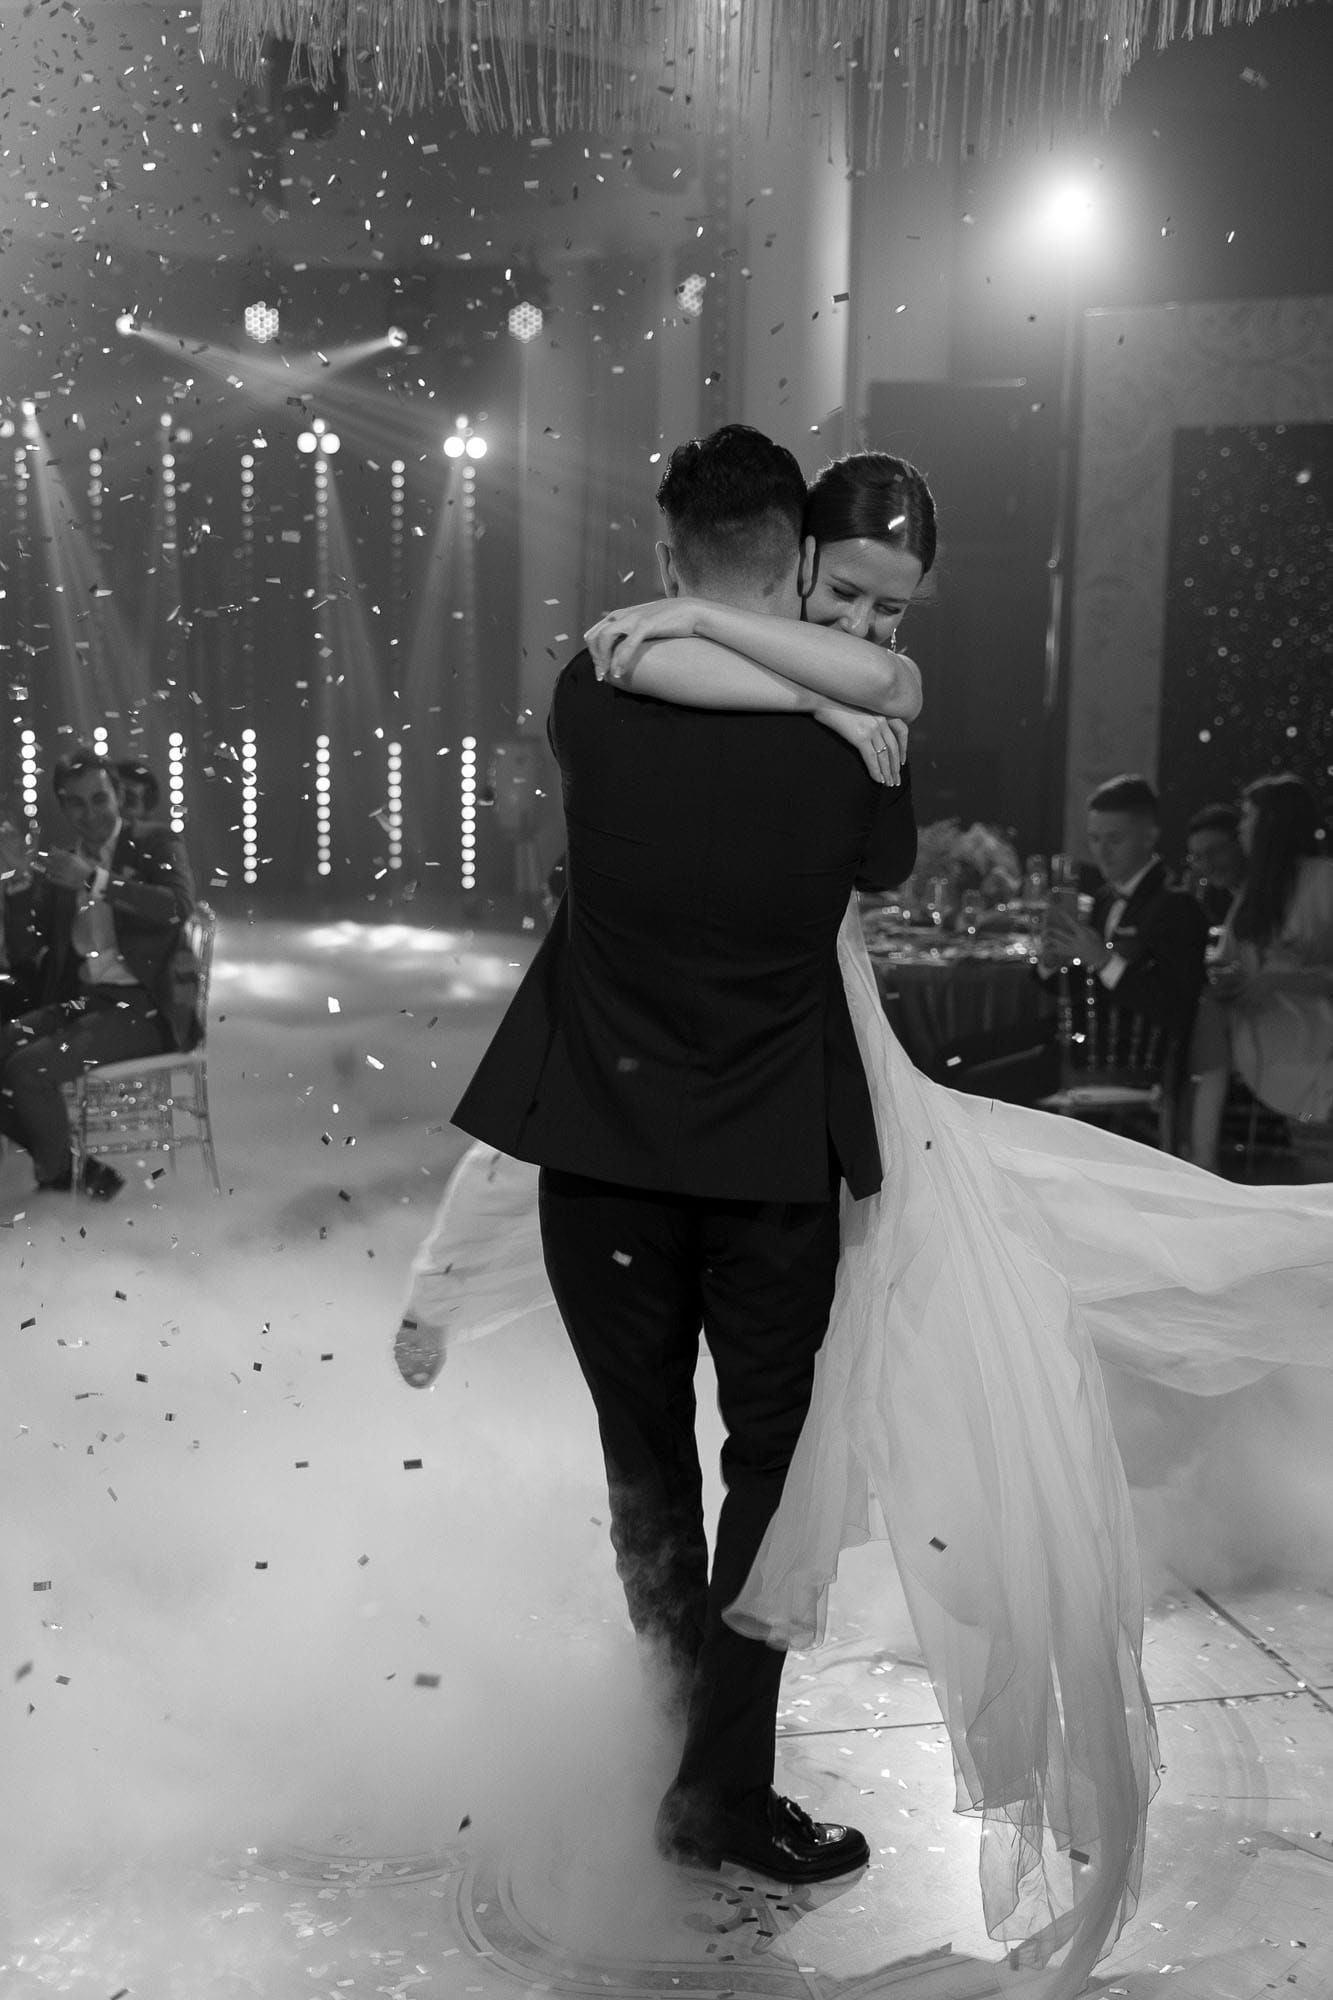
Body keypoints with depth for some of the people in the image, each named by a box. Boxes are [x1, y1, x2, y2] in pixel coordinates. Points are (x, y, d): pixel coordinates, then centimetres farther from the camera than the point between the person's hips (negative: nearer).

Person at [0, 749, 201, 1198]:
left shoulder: (157, 845, 2)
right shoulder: (58, 866, 15)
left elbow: (179, 905, -19)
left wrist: (95, 881, -25)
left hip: (146, 1005, -6)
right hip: (81, 1000, 6)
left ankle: (61, 1172, 3)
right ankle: (65, 1162, 2)